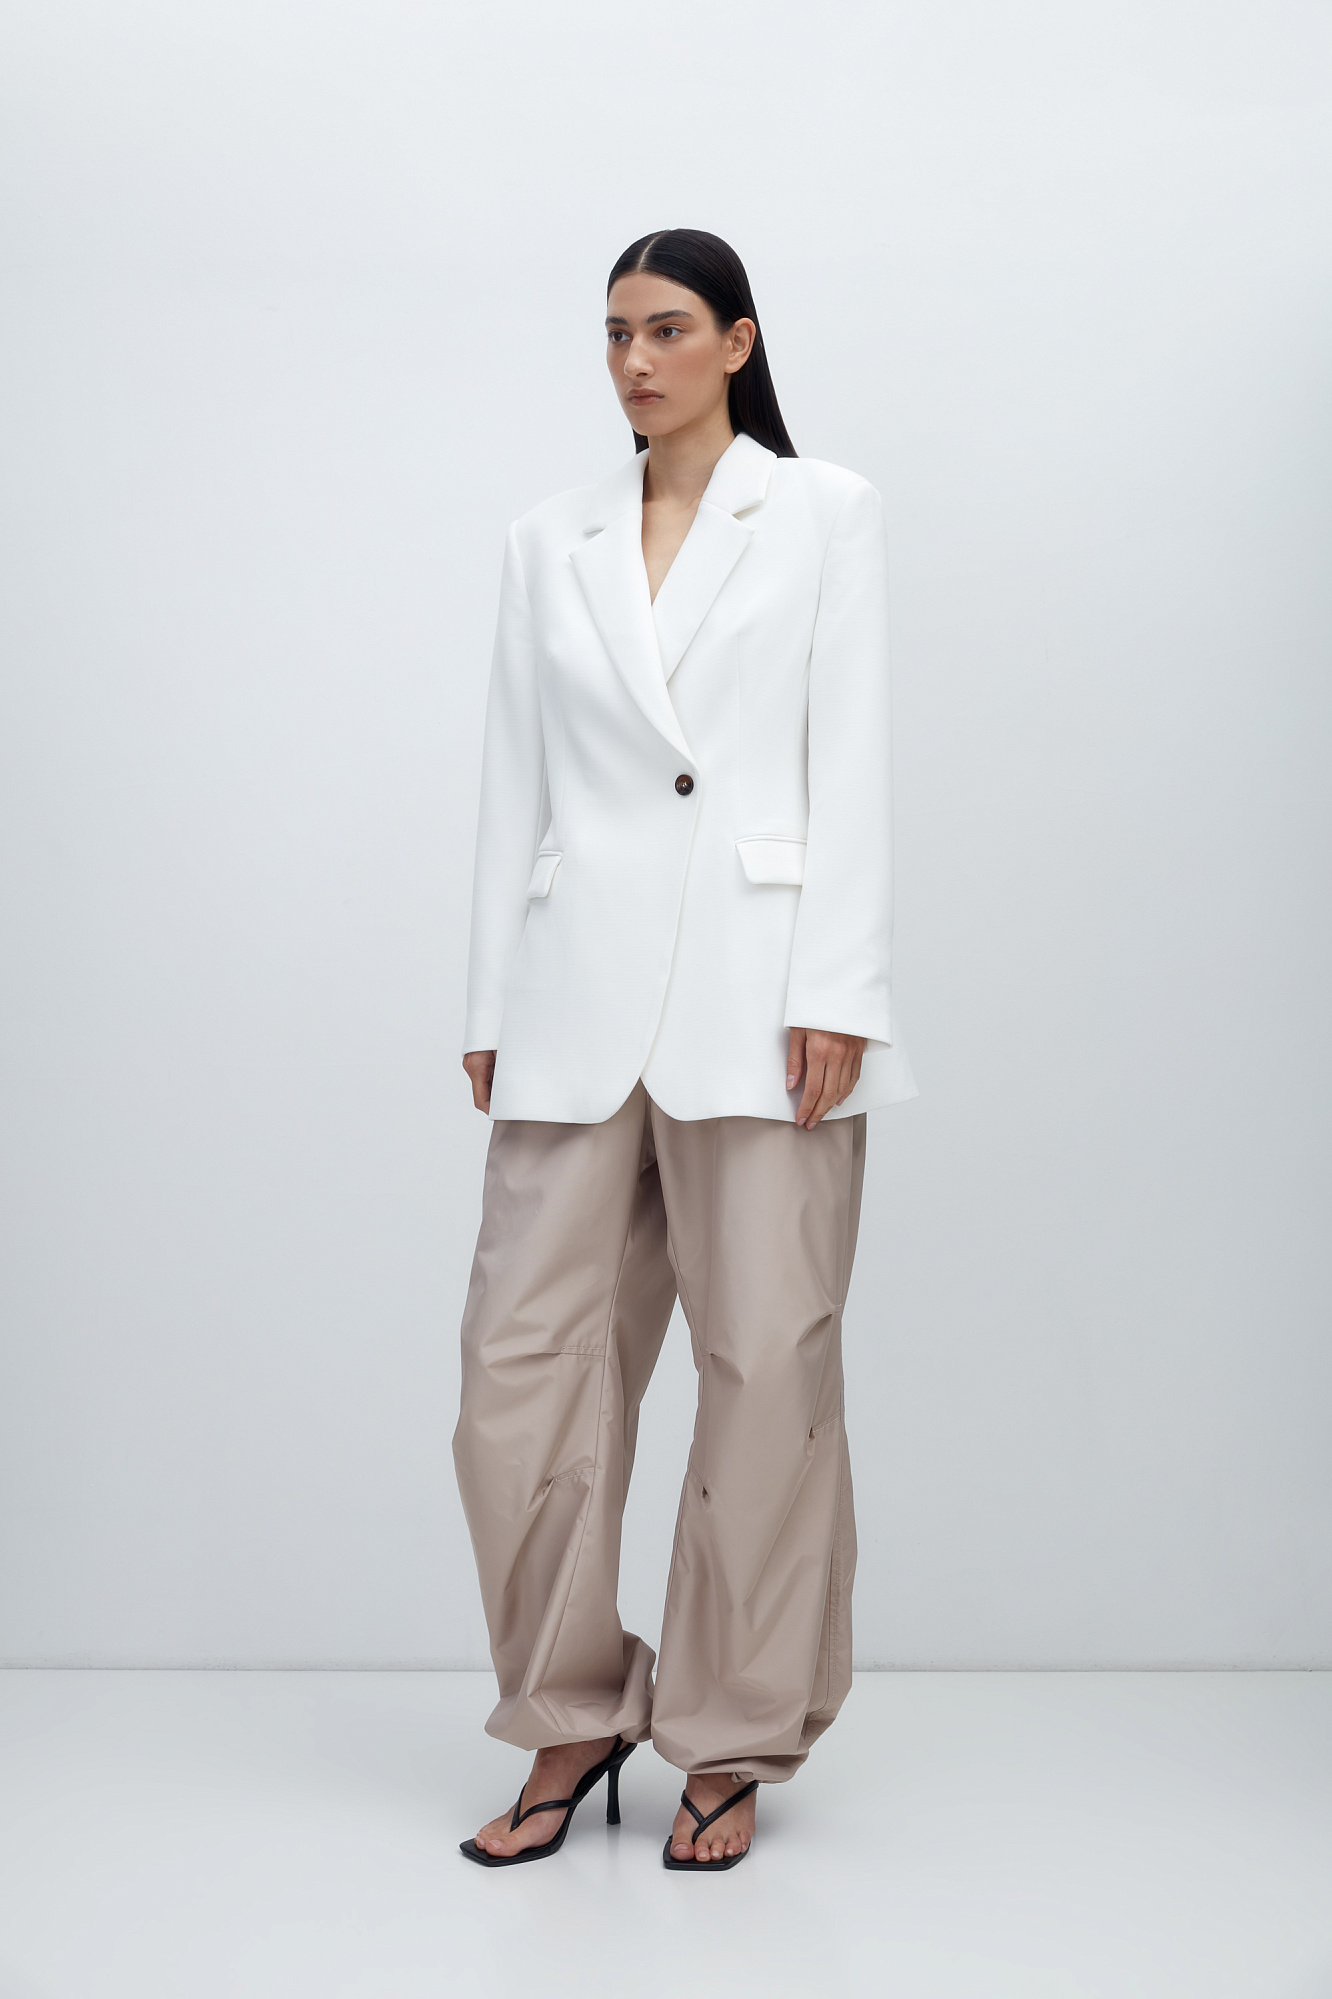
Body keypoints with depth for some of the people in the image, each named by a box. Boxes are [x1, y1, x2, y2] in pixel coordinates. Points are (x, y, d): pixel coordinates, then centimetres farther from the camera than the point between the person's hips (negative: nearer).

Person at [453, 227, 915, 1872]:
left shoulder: (826, 516, 6)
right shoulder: (548, 545, 15)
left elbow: (849, 768, -2)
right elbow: (513, 789, 14)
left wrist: (835, 997, -10)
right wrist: (490, 1007, 9)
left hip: (756, 983, -3)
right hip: (581, 995, 3)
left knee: (768, 1362, 0)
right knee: (526, 1356, 1)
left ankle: (733, 1746, 14)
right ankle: (572, 1721, 18)